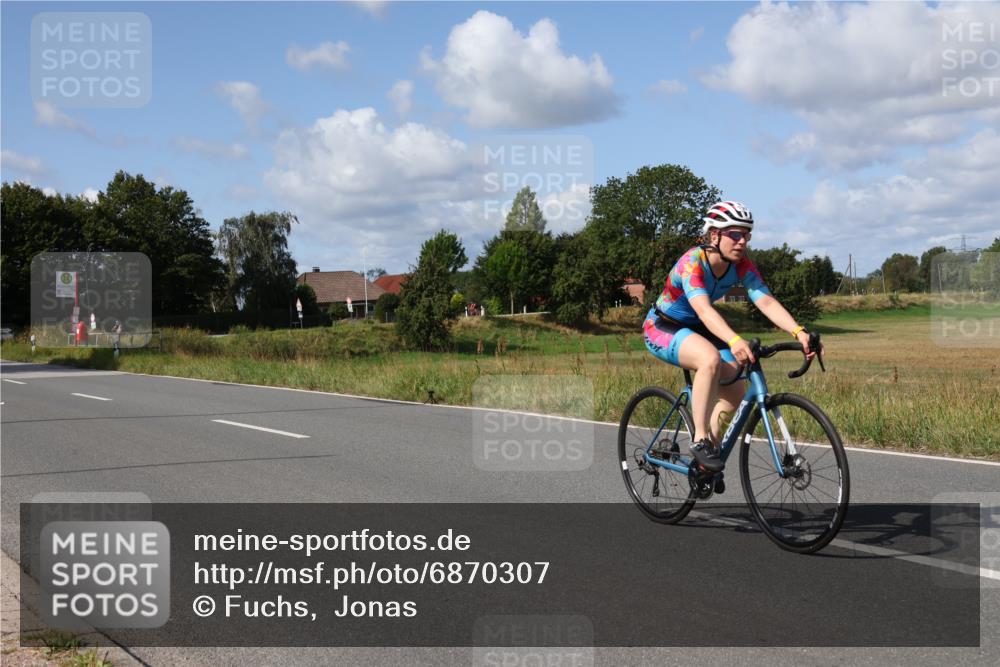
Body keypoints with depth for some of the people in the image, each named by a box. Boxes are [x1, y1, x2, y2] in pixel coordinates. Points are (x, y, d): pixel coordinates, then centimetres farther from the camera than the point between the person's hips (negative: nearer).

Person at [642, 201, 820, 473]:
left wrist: (799, 332, -41)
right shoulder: (692, 262, -30)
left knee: (735, 394, -5)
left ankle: (706, 456, 15)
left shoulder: (742, 266, -12)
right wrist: (734, 340, -62)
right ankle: (700, 440, -26)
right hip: (662, 328, -7)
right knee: (711, 359, -36)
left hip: (696, 329, 7)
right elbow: (703, 309, -45)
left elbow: (766, 301, -24)